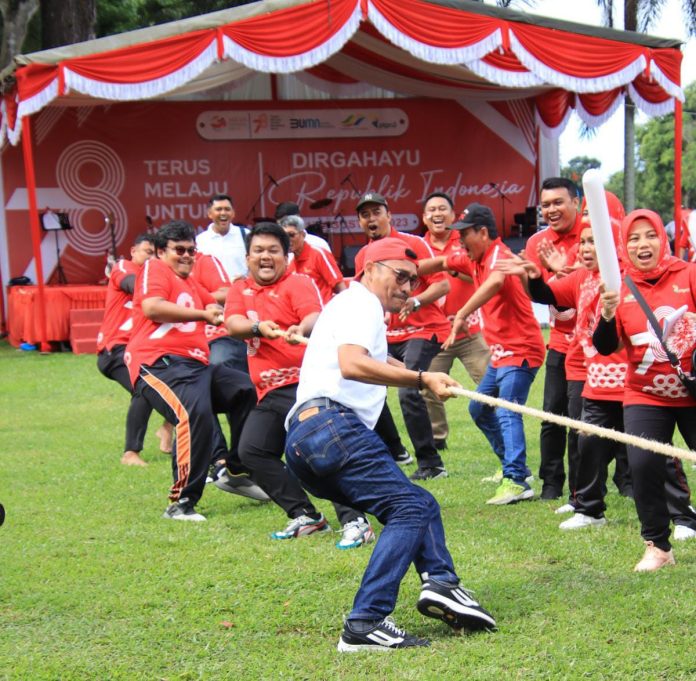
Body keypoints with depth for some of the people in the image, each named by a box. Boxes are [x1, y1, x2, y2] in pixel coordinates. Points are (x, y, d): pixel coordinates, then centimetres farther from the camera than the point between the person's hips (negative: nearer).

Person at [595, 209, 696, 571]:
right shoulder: (620, 289, -1)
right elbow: (605, 347, -7)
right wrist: (607, 314, -26)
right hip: (646, 397, 1)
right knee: (643, 465, -12)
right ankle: (657, 546, 5)